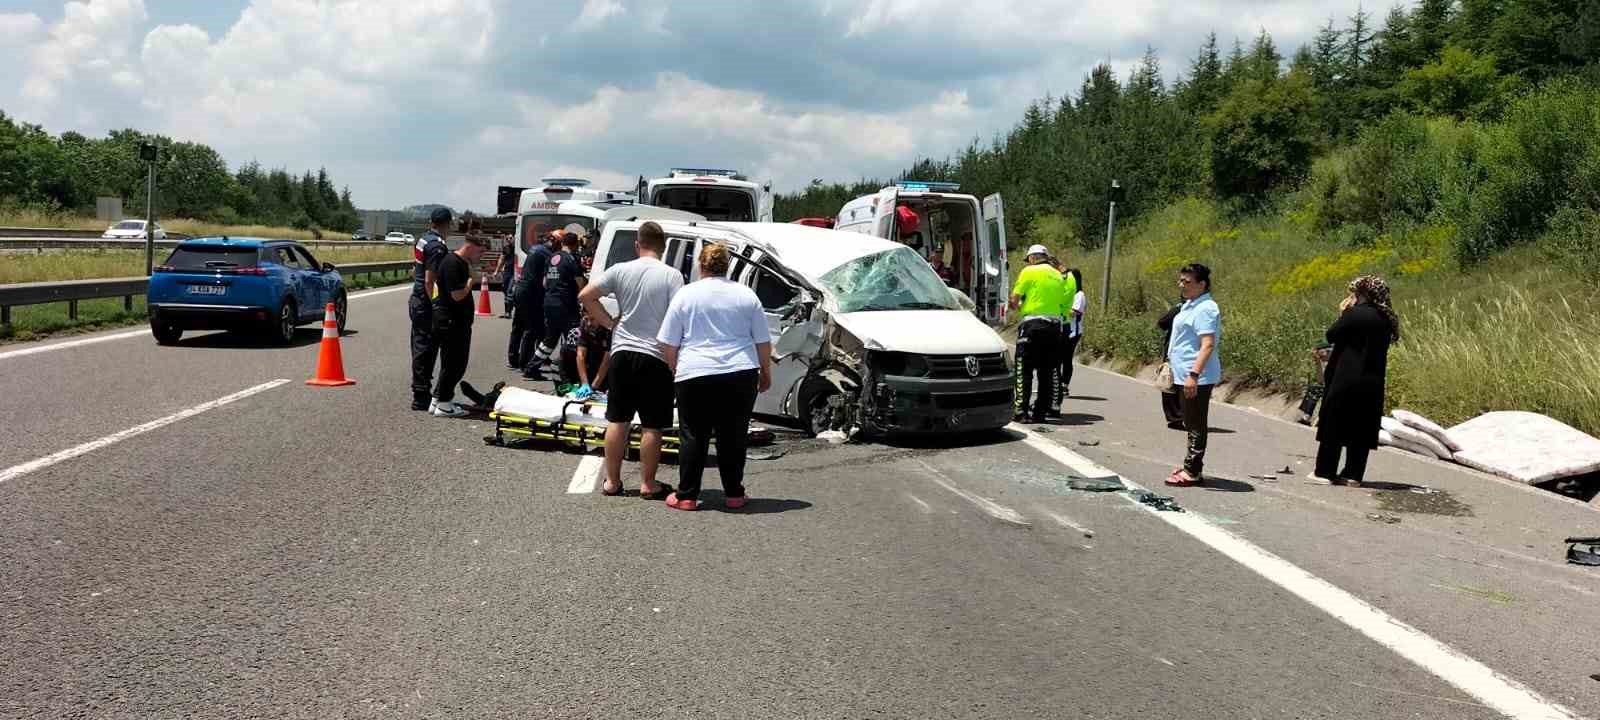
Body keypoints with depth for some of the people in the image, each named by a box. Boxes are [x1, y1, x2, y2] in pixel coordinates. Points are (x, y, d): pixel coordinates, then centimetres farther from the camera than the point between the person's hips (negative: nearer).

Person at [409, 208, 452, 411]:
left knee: (420, 347, 15)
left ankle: (421, 393, 24)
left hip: (416, 300, 10)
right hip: (427, 305, -10)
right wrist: (437, 306, -19)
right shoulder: (438, 246, -18)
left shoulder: (422, 240, 10)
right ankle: (421, 397, -1)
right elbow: (429, 281, -22)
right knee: (425, 349, -4)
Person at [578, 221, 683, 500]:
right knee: (652, 425, 4)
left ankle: (612, 481, 16)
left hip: (622, 353, 3)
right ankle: (647, 484, 8)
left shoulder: (620, 270, 2)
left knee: (617, 420, 11)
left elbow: (585, 296, 1)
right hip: (655, 357, -3)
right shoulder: (672, 276, -8)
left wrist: (610, 322, 7)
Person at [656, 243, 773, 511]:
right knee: (733, 436, 9)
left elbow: (668, 344, 3)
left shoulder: (685, 295, 3)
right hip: (740, 375, 1)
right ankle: (734, 494, 13)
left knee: (693, 437, 6)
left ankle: (686, 496, 7)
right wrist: (765, 373, 22)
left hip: (695, 376, -1)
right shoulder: (746, 295, 7)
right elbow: (763, 343, 10)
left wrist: (675, 369, 18)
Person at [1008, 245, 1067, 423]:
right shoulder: (1058, 276, 15)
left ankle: (1021, 412, -8)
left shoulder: (1029, 272, -2)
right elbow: (1062, 303, 12)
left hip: (1032, 323, -6)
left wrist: (1018, 307, 14)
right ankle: (1041, 412, 11)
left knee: (1024, 371, -3)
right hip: (1054, 325, 6)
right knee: (1047, 372, 10)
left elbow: (1014, 299, -6)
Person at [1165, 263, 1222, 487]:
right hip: (1185, 375, 10)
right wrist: (1171, 363, 28)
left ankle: (1192, 472, 3)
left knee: (1196, 426, -2)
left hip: (1197, 378, -10)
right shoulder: (1189, 305, 15)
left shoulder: (1205, 309, -17)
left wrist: (1194, 374, -29)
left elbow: (1208, 345, -24)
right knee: (1191, 424, 17)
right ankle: (1191, 466, 26)